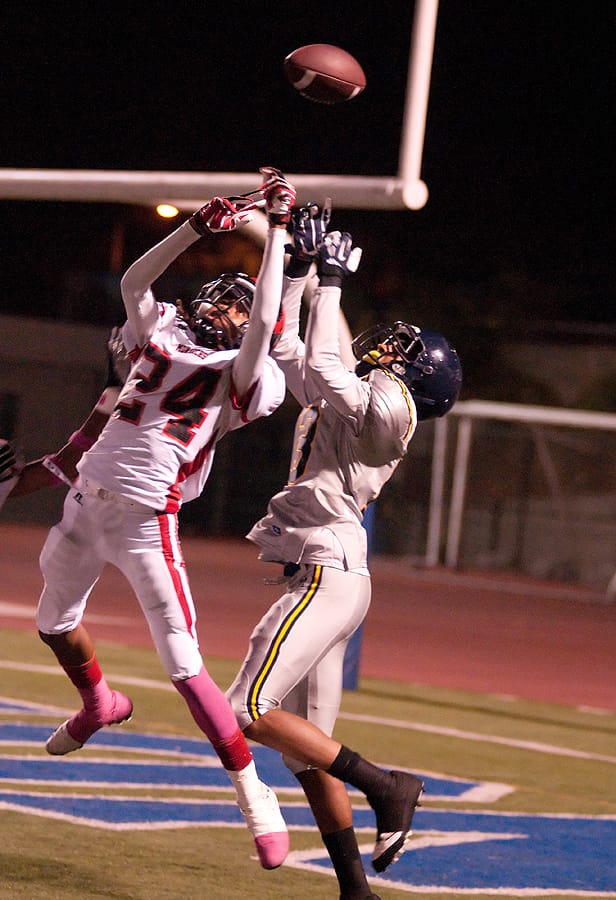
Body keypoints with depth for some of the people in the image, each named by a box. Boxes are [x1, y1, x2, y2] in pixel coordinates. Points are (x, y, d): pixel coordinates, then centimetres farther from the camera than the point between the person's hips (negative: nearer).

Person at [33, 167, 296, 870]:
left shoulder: (240, 372, -5)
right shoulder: (160, 333, 11)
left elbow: (265, 322, -19)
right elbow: (134, 280, 8)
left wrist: (276, 230, -14)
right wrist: (198, 229, 1)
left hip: (145, 521, -7)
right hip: (87, 502, 7)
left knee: (184, 667, -13)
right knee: (54, 621, 27)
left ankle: (257, 800, -9)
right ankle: (99, 705, 57)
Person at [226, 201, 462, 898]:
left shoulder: (388, 402, -7)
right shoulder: (345, 400, 18)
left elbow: (324, 366, -17)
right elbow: (289, 353, 27)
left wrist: (332, 282, -8)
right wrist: (298, 271, 23)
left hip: (327, 574, -10)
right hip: (324, 578, 10)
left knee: (250, 712, -17)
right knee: (308, 748, 9)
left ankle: (384, 785, -12)